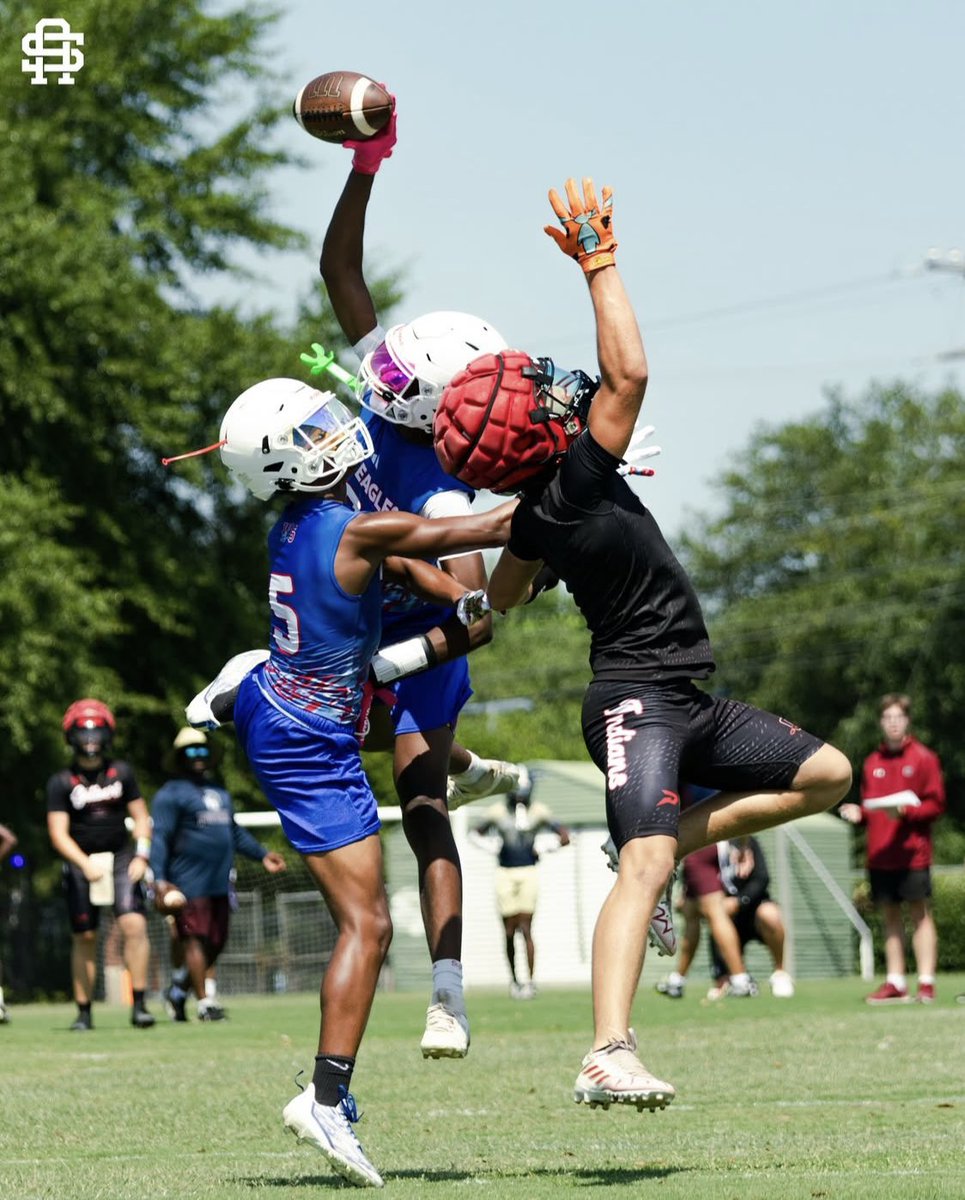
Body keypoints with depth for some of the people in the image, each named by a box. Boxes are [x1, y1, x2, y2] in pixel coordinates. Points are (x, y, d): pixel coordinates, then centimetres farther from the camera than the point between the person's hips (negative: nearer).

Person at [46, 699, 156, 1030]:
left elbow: (140, 817, 10)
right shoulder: (61, 782, -3)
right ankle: (84, 1012, 14)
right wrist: (85, 864, -20)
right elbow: (58, 833, -7)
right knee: (84, 938, 3)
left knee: (134, 924, -17)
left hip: (120, 859, 1)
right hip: (80, 862, -1)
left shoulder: (121, 772, 5)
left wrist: (142, 856, -4)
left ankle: (139, 1005, -14)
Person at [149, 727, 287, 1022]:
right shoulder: (171, 794, -4)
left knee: (216, 943, 8)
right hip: (189, 883, -8)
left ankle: (179, 987, 25)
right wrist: (160, 880, -19)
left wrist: (262, 854, 23)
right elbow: (160, 839, -10)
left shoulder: (219, 793, 22)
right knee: (195, 939, -7)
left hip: (219, 883, 8)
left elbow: (235, 832, 31)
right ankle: (204, 1002, -4)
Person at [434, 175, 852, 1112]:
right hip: (639, 698, -10)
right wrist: (598, 260, -14)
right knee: (644, 863, -26)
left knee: (825, 776, 13)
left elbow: (500, 598, 23)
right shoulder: (576, 484, -18)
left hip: (681, 702, 10)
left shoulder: (534, 517, 7)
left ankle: (656, 843, 13)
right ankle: (608, 1055, -40)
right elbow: (627, 371, -20)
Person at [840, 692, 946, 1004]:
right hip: (879, 854, 5)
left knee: (920, 913, -3)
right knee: (889, 916, 7)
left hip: (913, 852, -5)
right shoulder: (872, 762, 13)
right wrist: (858, 813, 0)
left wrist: (906, 811, -18)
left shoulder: (923, 758, -1)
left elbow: (935, 804, -4)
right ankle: (895, 984, 11)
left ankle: (926, 983, -4)